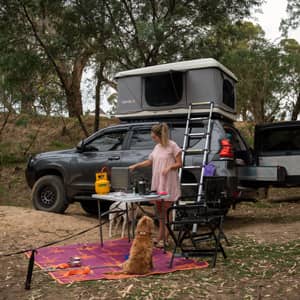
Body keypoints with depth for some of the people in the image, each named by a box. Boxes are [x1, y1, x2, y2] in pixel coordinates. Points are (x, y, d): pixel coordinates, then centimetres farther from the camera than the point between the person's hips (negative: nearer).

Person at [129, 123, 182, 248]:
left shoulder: (172, 146, -8)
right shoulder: (157, 147, 13)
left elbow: (179, 164, -6)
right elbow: (149, 161, 21)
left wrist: (170, 167, -22)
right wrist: (135, 166, 14)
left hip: (168, 184, -7)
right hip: (157, 183, 7)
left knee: (166, 211, -4)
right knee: (160, 211, 11)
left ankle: (165, 239, 1)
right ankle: (160, 237, 19)